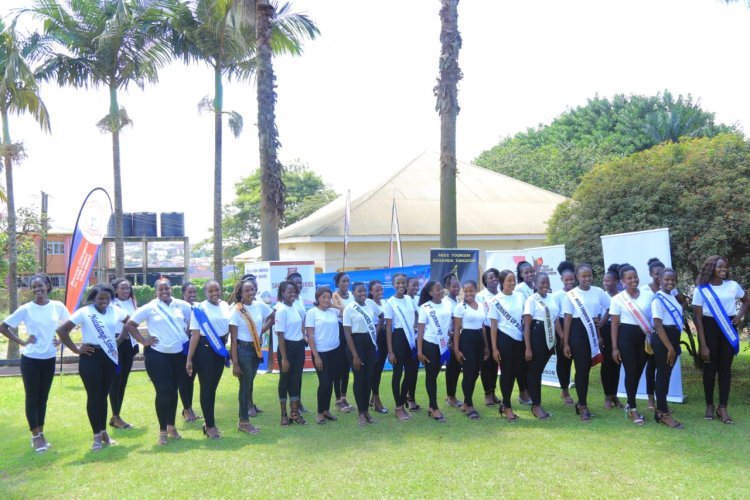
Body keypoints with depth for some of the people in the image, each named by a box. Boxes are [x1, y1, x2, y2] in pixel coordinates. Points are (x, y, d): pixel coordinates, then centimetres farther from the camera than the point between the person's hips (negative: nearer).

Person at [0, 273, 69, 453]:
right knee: (32, 397, 2)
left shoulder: (58, 306, -2)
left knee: (43, 397, 12)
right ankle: (35, 436, 10)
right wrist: (22, 342, -8)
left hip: (49, 359, 3)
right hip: (30, 359, -3)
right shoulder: (26, 309, -9)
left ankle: (41, 433, 23)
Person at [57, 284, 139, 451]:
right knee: (94, 395, -1)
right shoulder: (84, 312, -9)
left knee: (103, 395, 13)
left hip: (110, 357, 4)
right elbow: (62, 330, -11)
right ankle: (97, 435, 8)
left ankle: (104, 431, 24)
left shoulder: (115, 311, 3)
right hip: (91, 357, -4)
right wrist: (75, 349, -10)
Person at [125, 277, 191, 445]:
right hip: (157, 355, -3)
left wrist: (189, 335, 3)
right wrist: (143, 340, -8)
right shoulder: (149, 308, -5)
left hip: (179, 354, 3)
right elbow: (130, 325, -2)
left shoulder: (182, 305, 2)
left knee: (173, 391, 13)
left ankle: (172, 426, 28)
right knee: (163, 392, -5)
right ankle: (163, 430, 8)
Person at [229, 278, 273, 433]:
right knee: (245, 383, 0)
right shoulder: (236, 310, -13)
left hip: (256, 348, 4)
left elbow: (273, 318, 18)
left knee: (249, 380, 16)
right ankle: (244, 421, 11)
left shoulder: (260, 305, 0)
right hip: (243, 349, -4)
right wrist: (235, 363, -15)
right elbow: (233, 339, -13)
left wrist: (261, 331, 3)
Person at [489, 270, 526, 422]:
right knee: (506, 372, 2)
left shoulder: (520, 297, 5)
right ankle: (507, 407, 15)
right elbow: (493, 326, -4)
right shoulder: (496, 300, -5)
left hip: (519, 339, 4)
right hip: (504, 339, -4)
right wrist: (494, 348, -8)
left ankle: (504, 402, 26)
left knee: (515, 371, 8)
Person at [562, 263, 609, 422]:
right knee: (581, 369, -4)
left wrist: (601, 322, -3)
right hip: (578, 332, -3)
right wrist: (565, 343, -5)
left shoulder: (599, 292, 2)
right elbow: (567, 319, -3)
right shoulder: (572, 294, -4)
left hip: (594, 332, 3)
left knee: (587, 368, 8)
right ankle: (583, 406, 6)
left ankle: (581, 402, 23)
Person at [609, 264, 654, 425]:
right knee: (631, 372, -2)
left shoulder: (649, 295, 1)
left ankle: (630, 404, 28)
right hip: (626, 337, -3)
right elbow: (615, 324, -2)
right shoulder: (618, 299, -4)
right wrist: (614, 347, -5)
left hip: (644, 337, 3)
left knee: (639, 372, 10)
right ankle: (632, 409, 10)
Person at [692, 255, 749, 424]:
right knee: (710, 367, 5)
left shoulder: (733, 285, 2)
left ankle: (722, 407, 7)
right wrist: (703, 345, -10)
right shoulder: (701, 290, -5)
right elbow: (698, 318, -6)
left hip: (729, 328, 2)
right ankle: (709, 405, 18)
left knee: (725, 367, 2)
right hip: (710, 327, -2)